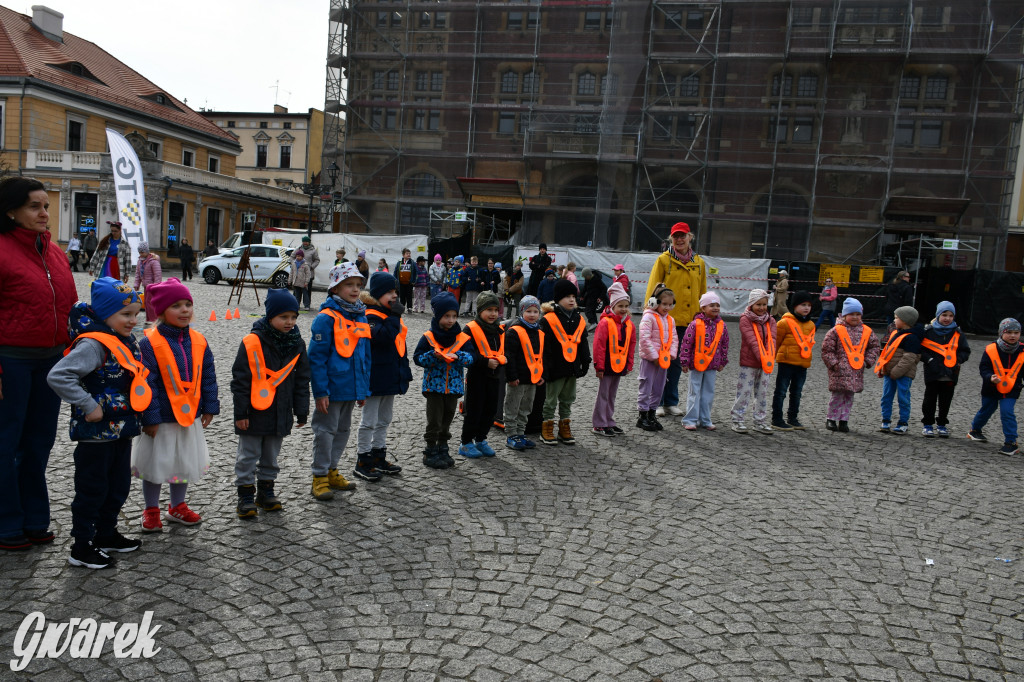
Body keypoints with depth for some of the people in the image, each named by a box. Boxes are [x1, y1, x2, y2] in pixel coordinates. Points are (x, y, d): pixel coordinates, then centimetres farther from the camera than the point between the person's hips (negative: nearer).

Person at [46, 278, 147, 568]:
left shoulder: (126, 342, 7)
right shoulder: (93, 344, -21)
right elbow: (58, 376, -30)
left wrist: (133, 420, 13)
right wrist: (89, 406, -26)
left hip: (121, 431, 9)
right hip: (96, 434, -9)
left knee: (119, 486, 19)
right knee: (92, 490, 3)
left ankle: (106, 534, 36)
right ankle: (82, 548, 17)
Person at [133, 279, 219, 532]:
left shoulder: (199, 341, 0)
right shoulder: (149, 344, -15)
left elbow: (208, 376, 6)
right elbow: (146, 383, -15)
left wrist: (209, 408, 4)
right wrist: (150, 417, -16)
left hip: (191, 416, 5)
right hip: (161, 420, -5)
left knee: (185, 462, 17)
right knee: (156, 463, 10)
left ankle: (177, 507, 36)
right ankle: (151, 511, 29)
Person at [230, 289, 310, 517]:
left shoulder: (297, 344, 1)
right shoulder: (252, 342, -14)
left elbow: (302, 381, 8)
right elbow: (240, 379, -11)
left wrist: (301, 411, 7)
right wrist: (241, 412, -12)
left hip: (281, 414, 5)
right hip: (254, 413, -4)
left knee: (271, 456, 17)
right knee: (248, 456, 6)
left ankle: (266, 490, 30)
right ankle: (246, 495, 16)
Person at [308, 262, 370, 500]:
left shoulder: (361, 317, 8)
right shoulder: (326, 318, -14)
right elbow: (317, 358, -15)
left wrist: (364, 388, 12)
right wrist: (320, 391, -18)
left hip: (352, 389, 8)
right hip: (331, 389, -7)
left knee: (343, 430, 18)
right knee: (326, 431, 3)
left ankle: (332, 471, 32)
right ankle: (320, 477, 15)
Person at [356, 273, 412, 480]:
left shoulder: (393, 315, 13)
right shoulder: (370, 316, -15)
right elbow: (383, 336, -33)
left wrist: (405, 372, 18)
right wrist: (394, 316, -26)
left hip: (392, 376, 9)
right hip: (375, 377, -9)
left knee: (384, 420, 18)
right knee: (369, 421, 0)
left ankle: (379, 457, 29)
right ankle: (363, 461, 10)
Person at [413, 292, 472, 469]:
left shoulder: (461, 338, 1)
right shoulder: (428, 337, -6)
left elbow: (470, 358, -4)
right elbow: (417, 358, -7)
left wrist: (458, 356, -23)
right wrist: (433, 356, -23)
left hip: (454, 386, 3)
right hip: (434, 385, -3)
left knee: (447, 420, 13)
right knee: (434, 421, 1)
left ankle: (442, 449, 26)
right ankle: (430, 452, 12)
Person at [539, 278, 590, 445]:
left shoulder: (579, 319, 8)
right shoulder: (548, 319, -11)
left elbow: (583, 344, 16)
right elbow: (543, 347, -12)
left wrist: (585, 362, 12)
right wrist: (544, 369, -14)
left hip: (572, 367, 6)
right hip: (556, 367, -6)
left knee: (568, 400, 15)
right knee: (551, 400, 4)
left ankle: (565, 429, 25)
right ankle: (547, 429, 16)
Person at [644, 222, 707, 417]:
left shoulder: (699, 262, 11)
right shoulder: (664, 260, -2)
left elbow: (702, 293, 17)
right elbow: (652, 290, -3)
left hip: (687, 321, 4)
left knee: (677, 362, 12)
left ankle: (671, 402, 22)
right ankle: (657, 402, 11)